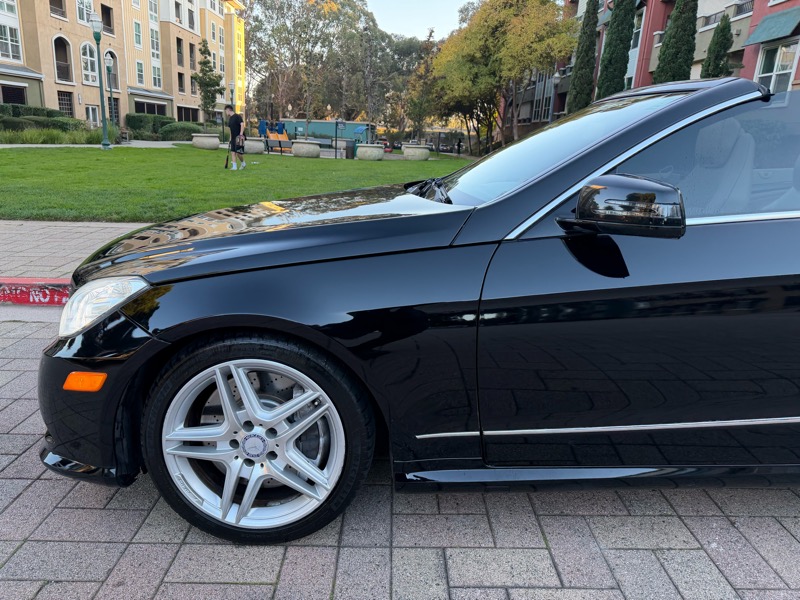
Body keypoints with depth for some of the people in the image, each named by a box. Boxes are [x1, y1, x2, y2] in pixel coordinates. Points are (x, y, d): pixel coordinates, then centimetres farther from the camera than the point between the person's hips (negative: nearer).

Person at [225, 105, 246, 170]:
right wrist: (230, 138, 20)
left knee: (238, 152, -8)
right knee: (233, 152, 1)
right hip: (233, 138, 8)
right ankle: (234, 166, 3)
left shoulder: (237, 116, -9)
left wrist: (241, 134, -26)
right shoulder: (230, 119, 17)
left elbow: (242, 124, -18)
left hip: (239, 137, -8)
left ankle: (243, 163, 16)